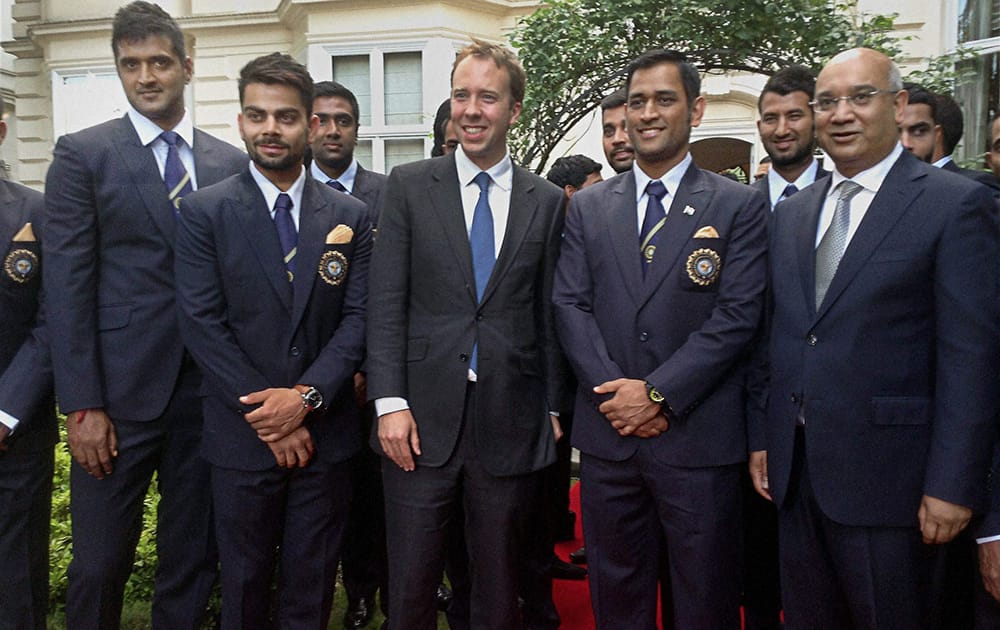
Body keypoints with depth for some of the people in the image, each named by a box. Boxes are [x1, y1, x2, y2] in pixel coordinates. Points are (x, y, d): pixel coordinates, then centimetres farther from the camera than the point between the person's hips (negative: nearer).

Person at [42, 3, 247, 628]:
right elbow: (67, 287, -5)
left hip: (208, 391, 3)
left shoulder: (232, 163, 8)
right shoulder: (82, 154, 1)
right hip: (120, 390, -2)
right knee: (100, 564, 7)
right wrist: (82, 406, -10)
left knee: (193, 558, 13)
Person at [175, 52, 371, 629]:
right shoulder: (205, 211, -2)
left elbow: (359, 317, -2)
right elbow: (202, 323, -8)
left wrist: (306, 397, -14)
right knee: (245, 584, 15)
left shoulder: (351, 217, 3)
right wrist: (266, 416, -13)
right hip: (242, 435, -1)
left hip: (326, 433, 2)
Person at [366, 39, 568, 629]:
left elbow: (548, 313, 8)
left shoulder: (547, 201, 6)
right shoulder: (409, 186, 3)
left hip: (510, 423, 1)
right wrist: (390, 402, -9)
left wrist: (552, 407, 7)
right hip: (422, 422, -1)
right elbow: (387, 303, -2)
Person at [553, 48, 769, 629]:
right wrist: (615, 391, -11)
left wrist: (658, 394, -14)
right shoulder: (588, 207, 9)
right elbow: (570, 305, 2)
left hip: (700, 436, -2)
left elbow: (737, 315, -8)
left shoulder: (740, 205, 1)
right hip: (608, 434, 3)